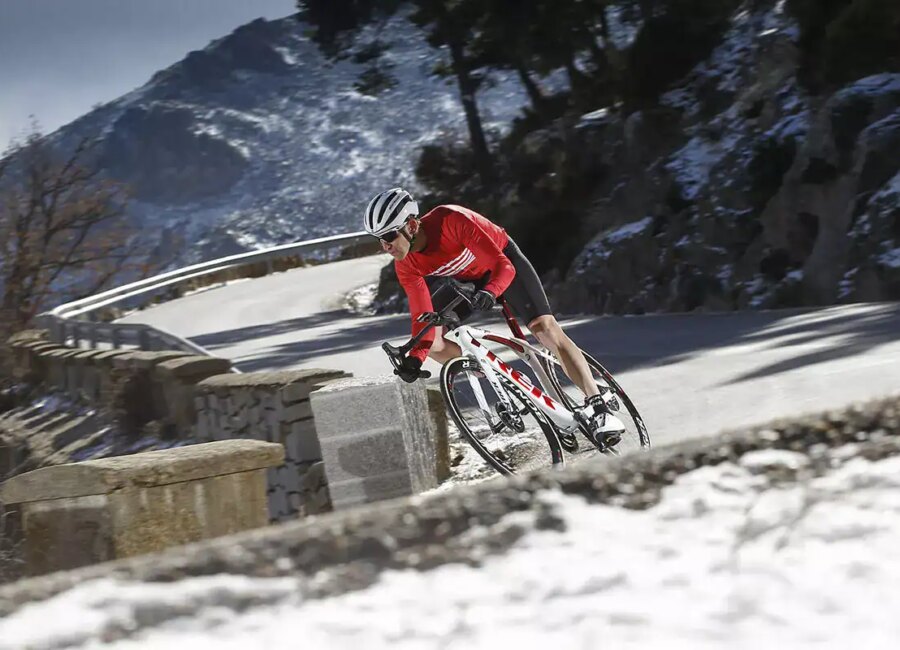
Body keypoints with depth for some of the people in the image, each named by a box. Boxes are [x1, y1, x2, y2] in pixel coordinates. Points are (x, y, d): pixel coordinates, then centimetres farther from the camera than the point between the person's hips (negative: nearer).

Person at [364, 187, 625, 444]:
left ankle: (598, 407, -22)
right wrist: (415, 356, -36)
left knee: (545, 327, -20)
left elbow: (503, 267, -39)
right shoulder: (406, 266, -21)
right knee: (432, 341, -9)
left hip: (502, 260, -5)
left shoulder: (451, 220, -37)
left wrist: (490, 292, -59)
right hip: (466, 279, 5)